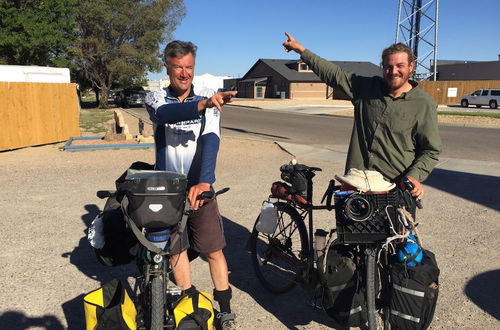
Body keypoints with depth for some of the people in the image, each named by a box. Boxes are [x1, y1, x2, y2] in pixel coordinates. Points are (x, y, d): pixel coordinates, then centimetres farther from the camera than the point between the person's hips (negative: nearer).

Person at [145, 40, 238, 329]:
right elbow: (167, 114, -26)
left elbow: (210, 142, -18)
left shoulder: (209, 103, -2)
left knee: (213, 250, 3)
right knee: (175, 249, 12)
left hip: (200, 188, -1)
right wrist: (203, 105, -46)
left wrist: (204, 182, -35)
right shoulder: (156, 99, -1)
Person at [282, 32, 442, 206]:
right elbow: (334, 73, 11)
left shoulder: (424, 104, -3)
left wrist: (415, 176, -17)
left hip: (397, 189, -3)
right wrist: (301, 50, 13)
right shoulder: (368, 87, 6)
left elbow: (431, 151, 0)